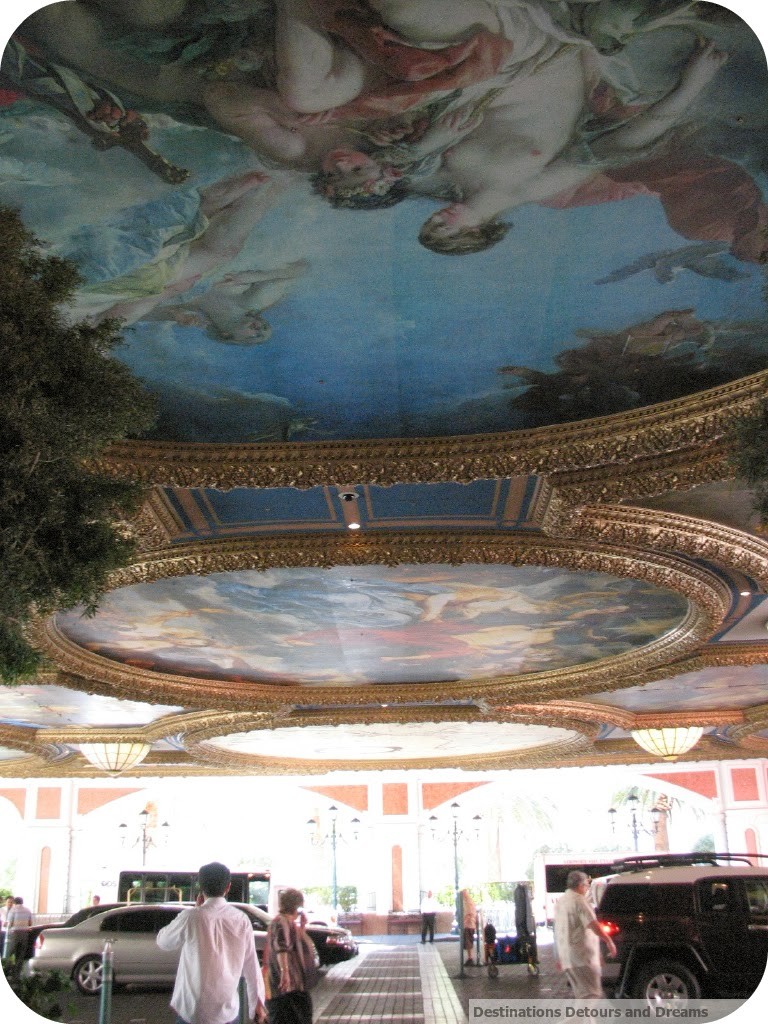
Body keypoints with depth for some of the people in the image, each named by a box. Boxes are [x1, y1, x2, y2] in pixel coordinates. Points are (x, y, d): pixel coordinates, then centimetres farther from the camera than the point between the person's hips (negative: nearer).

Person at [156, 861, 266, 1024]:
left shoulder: (191, 917, -12)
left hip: (192, 1011, -3)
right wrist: (257, 1003, 15)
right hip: (228, 1010, 3)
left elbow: (162, 941, 6)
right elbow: (251, 966, 4)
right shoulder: (241, 920, -3)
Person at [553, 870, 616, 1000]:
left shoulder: (560, 901, 18)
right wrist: (609, 941, -17)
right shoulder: (579, 900, -12)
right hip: (582, 956, -9)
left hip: (566, 956, 9)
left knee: (581, 994, 16)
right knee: (591, 994, -9)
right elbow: (593, 924, -22)